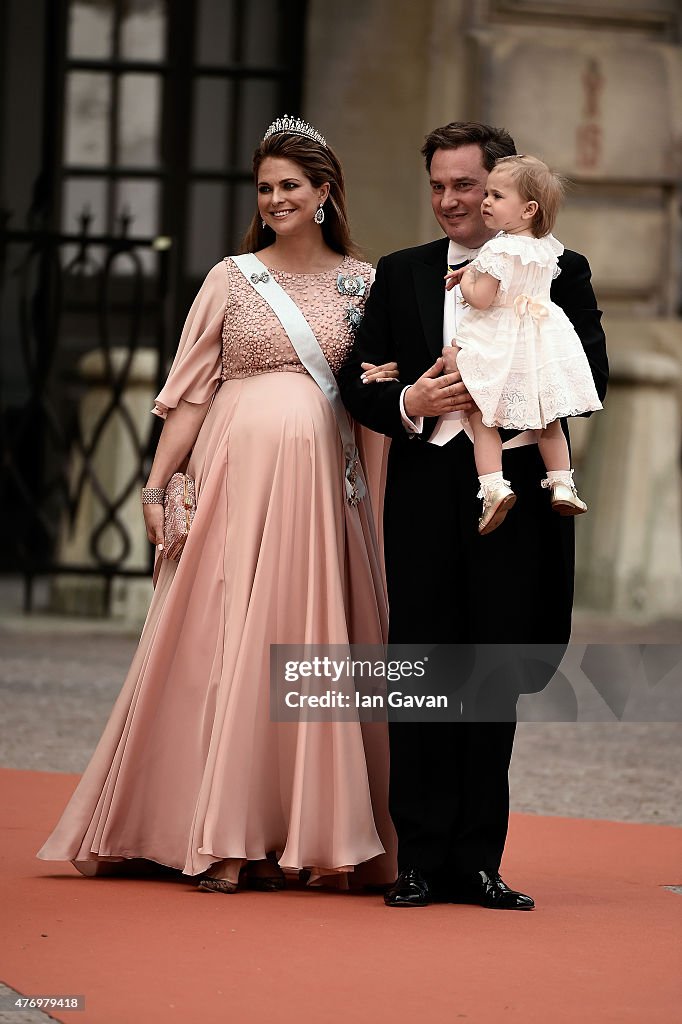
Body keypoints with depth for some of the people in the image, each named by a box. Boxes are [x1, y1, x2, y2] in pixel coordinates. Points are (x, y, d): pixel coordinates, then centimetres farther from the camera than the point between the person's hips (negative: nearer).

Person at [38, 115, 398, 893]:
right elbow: (191, 390, 5)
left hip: (318, 479, 1)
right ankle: (220, 839, 0)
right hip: (235, 472, -1)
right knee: (222, 645, -3)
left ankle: (287, 836, 7)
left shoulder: (361, 283, 9)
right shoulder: (231, 278, 6)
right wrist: (157, 484, -2)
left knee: (303, 646, 0)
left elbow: (380, 388, 16)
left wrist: (381, 386, -7)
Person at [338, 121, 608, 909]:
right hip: (425, 497, 1)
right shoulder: (400, 275, 13)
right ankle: (422, 860, 5)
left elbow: (589, 378, -3)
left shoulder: (558, 273, 6)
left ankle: (478, 860, 11)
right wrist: (411, 403, -10)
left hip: (516, 495, -1)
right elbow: (358, 383, 10)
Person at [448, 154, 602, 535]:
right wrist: (476, 272, 17)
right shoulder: (547, 248, 3)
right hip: (544, 341, 7)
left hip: (498, 346, -7)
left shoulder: (499, 251, -22)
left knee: (483, 419, 0)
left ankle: (494, 486, -13)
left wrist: (466, 281, -1)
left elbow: (480, 299, -22)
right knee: (548, 420, 17)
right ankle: (562, 484, 19)